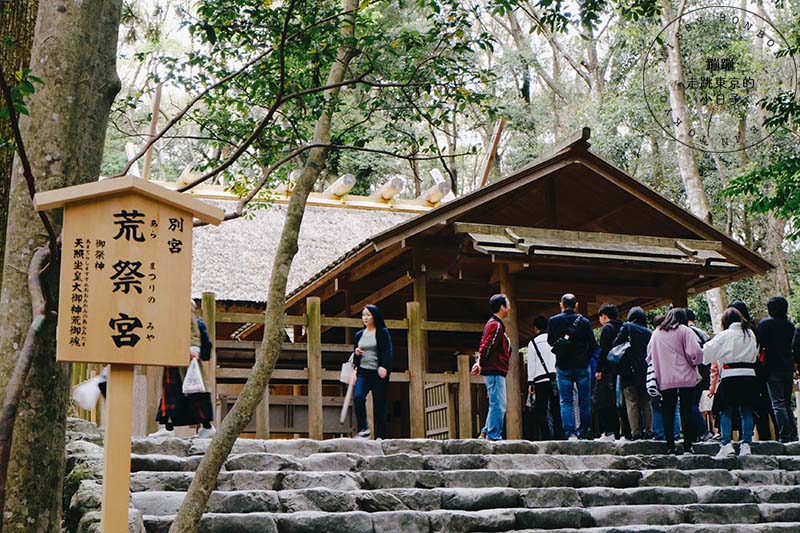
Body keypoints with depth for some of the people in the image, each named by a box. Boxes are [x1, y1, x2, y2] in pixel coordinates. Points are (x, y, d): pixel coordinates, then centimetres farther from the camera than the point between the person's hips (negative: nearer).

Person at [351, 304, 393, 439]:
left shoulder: (383, 332, 2)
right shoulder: (359, 334, 16)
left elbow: (388, 351, -6)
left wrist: (383, 367, -19)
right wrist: (356, 352, 2)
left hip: (379, 373, -3)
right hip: (363, 372, 3)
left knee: (379, 405, -2)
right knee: (357, 397, -22)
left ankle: (380, 437, 3)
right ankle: (363, 429, -13)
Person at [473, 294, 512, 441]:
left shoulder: (494, 324, 21)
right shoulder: (495, 325, -13)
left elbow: (484, 346, 20)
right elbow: (487, 346, -21)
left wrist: (480, 362, 9)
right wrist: (481, 364, -13)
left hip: (497, 371, 10)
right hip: (495, 370, -10)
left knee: (498, 405, 14)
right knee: (498, 405, -9)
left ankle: (486, 432, 16)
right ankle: (494, 436, -8)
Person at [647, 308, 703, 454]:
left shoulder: (656, 333, 11)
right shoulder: (684, 330, -2)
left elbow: (649, 355, 14)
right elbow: (695, 351, -13)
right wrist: (694, 364, 5)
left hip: (664, 380, 3)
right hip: (685, 378, -3)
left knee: (667, 414, 6)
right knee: (687, 413, 2)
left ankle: (670, 446, 5)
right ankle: (687, 446, 0)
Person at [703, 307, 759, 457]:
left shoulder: (725, 335, -4)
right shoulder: (750, 334, 9)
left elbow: (708, 352, 1)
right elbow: (755, 353, 18)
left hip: (730, 377, -4)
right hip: (749, 376, 4)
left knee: (726, 411, 2)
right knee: (747, 411, 8)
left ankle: (726, 445, -6)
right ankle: (746, 444, 4)